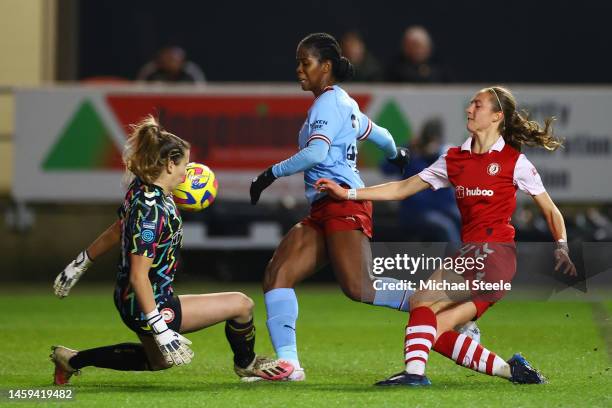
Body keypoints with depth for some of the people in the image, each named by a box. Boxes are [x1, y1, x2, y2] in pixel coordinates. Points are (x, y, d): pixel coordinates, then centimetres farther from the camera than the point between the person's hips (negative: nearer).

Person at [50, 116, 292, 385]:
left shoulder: (141, 189, -1)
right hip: (148, 307, -10)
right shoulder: (151, 211, -28)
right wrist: (161, 329, -30)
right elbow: (138, 276, -29)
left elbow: (116, 231, 14)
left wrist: (81, 263, 26)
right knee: (241, 305, -7)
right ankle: (246, 365, 22)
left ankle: (73, 360, 32)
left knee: (159, 360, 33)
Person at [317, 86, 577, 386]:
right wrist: (348, 193, 12)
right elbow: (403, 188, 18)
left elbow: (550, 210, 4)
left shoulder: (514, 161, 0)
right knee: (435, 331, -5)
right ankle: (511, 369, 2)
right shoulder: (454, 159, 16)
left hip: (495, 253, -7)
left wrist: (561, 247, -12)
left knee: (421, 302, -18)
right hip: (468, 254, 7)